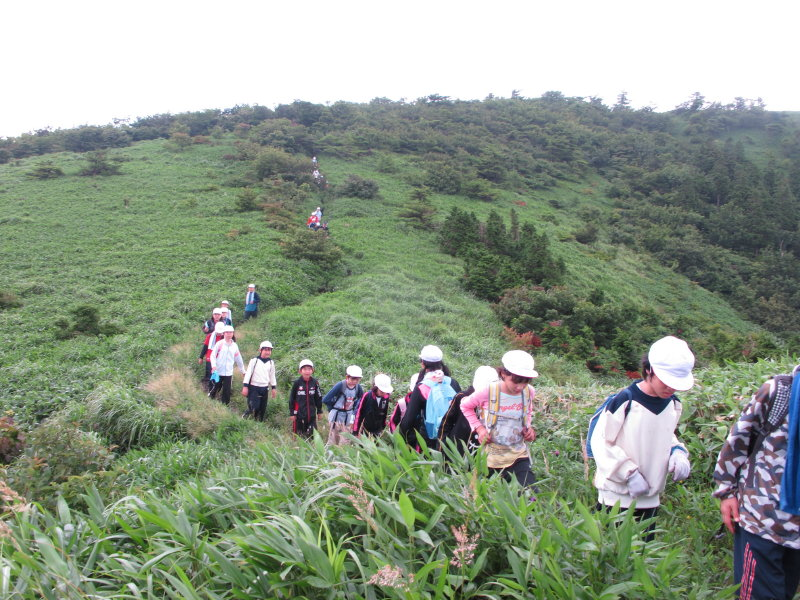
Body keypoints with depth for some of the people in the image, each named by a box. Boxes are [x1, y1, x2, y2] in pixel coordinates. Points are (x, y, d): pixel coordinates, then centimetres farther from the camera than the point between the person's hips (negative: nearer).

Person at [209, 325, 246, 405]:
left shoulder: (234, 346, 6)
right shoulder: (219, 344, -4)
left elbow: (239, 359, 14)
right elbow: (213, 355, -4)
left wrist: (243, 371, 19)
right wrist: (214, 365, -20)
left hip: (228, 373, 2)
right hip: (218, 371, -2)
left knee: (227, 391, 2)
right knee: (216, 387, 8)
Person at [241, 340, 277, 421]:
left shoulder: (271, 363, 6)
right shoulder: (254, 361, -7)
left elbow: (272, 376, 14)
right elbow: (248, 373, -7)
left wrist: (274, 388, 12)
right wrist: (245, 386, -12)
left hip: (265, 389, 5)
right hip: (254, 388, -4)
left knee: (262, 409, 7)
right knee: (254, 407, -15)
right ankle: (244, 418, 7)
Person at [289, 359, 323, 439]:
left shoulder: (314, 383, -2)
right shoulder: (297, 383, -8)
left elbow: (318, 398, 9)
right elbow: (291, 399, -2)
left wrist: (319, 411, 13)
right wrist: (292, 413, -1)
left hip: (311, 414, 2)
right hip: (299, 414, -2)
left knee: (312, 434, 2)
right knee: (298, 434, 6)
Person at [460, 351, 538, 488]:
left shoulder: (529, 392, -7)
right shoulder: (488, 391, -18)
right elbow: (465, 406, 1)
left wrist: (529, 427, -2)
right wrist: (479, 428, -11)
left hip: (518, 456, 2)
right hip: (491, 457, -2)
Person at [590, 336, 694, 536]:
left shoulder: (673, 404, 2)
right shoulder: (625, 401, -18)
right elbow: (600, 442, -13)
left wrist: (678, 452, -3)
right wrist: (629, 473, -19)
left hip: (650, 499, 6)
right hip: (617, 497, -6)